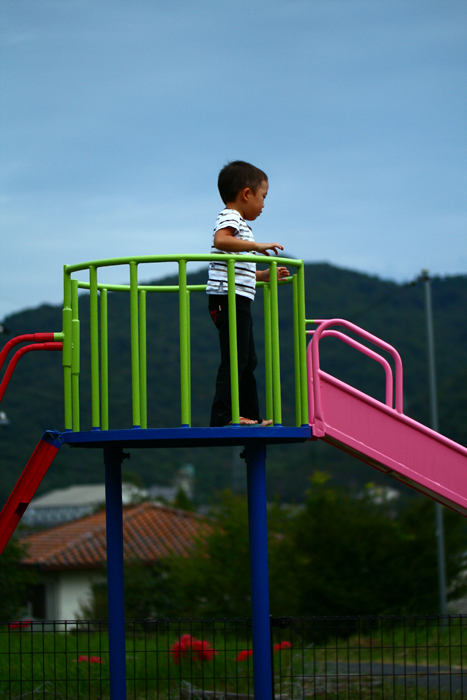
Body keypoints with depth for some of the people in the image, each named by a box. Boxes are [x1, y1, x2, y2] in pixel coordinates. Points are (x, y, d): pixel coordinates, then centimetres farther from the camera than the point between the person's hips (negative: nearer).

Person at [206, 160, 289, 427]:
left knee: (248, 362, 14)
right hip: (229, 298, -11)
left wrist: (264, 275, 31)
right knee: (235, 359, -12)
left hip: (239, 302, 11)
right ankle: (222, 415, -14)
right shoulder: (229, 218, -7)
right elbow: (220, 240, -30)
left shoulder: (240, 224, 25)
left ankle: (251, 415, 20)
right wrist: (257, 246, -30)